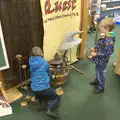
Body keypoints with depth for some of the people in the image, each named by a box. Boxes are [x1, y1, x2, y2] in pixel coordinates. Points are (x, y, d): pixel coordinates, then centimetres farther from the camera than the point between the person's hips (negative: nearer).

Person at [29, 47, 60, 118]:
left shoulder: (31, 63, 6)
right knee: (57, 98, 14)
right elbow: (49, 74, 13)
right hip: (44, 89, -5)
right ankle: (50, 110, -11)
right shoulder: (45, 63, -4)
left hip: (34, 90, 6)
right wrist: (48, 82, 34)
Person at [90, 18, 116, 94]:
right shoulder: (105, 37, -4)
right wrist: (95, 49, 0)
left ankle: (101, 87, 33)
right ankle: (97, 81, 54)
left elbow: (107, 53, -30)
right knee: (98, 71, 29)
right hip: (99, 60, 9)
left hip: (102, 61, -9)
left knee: (101, 73, 12)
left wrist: (96, 54, -26)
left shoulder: (108, 40, -33)